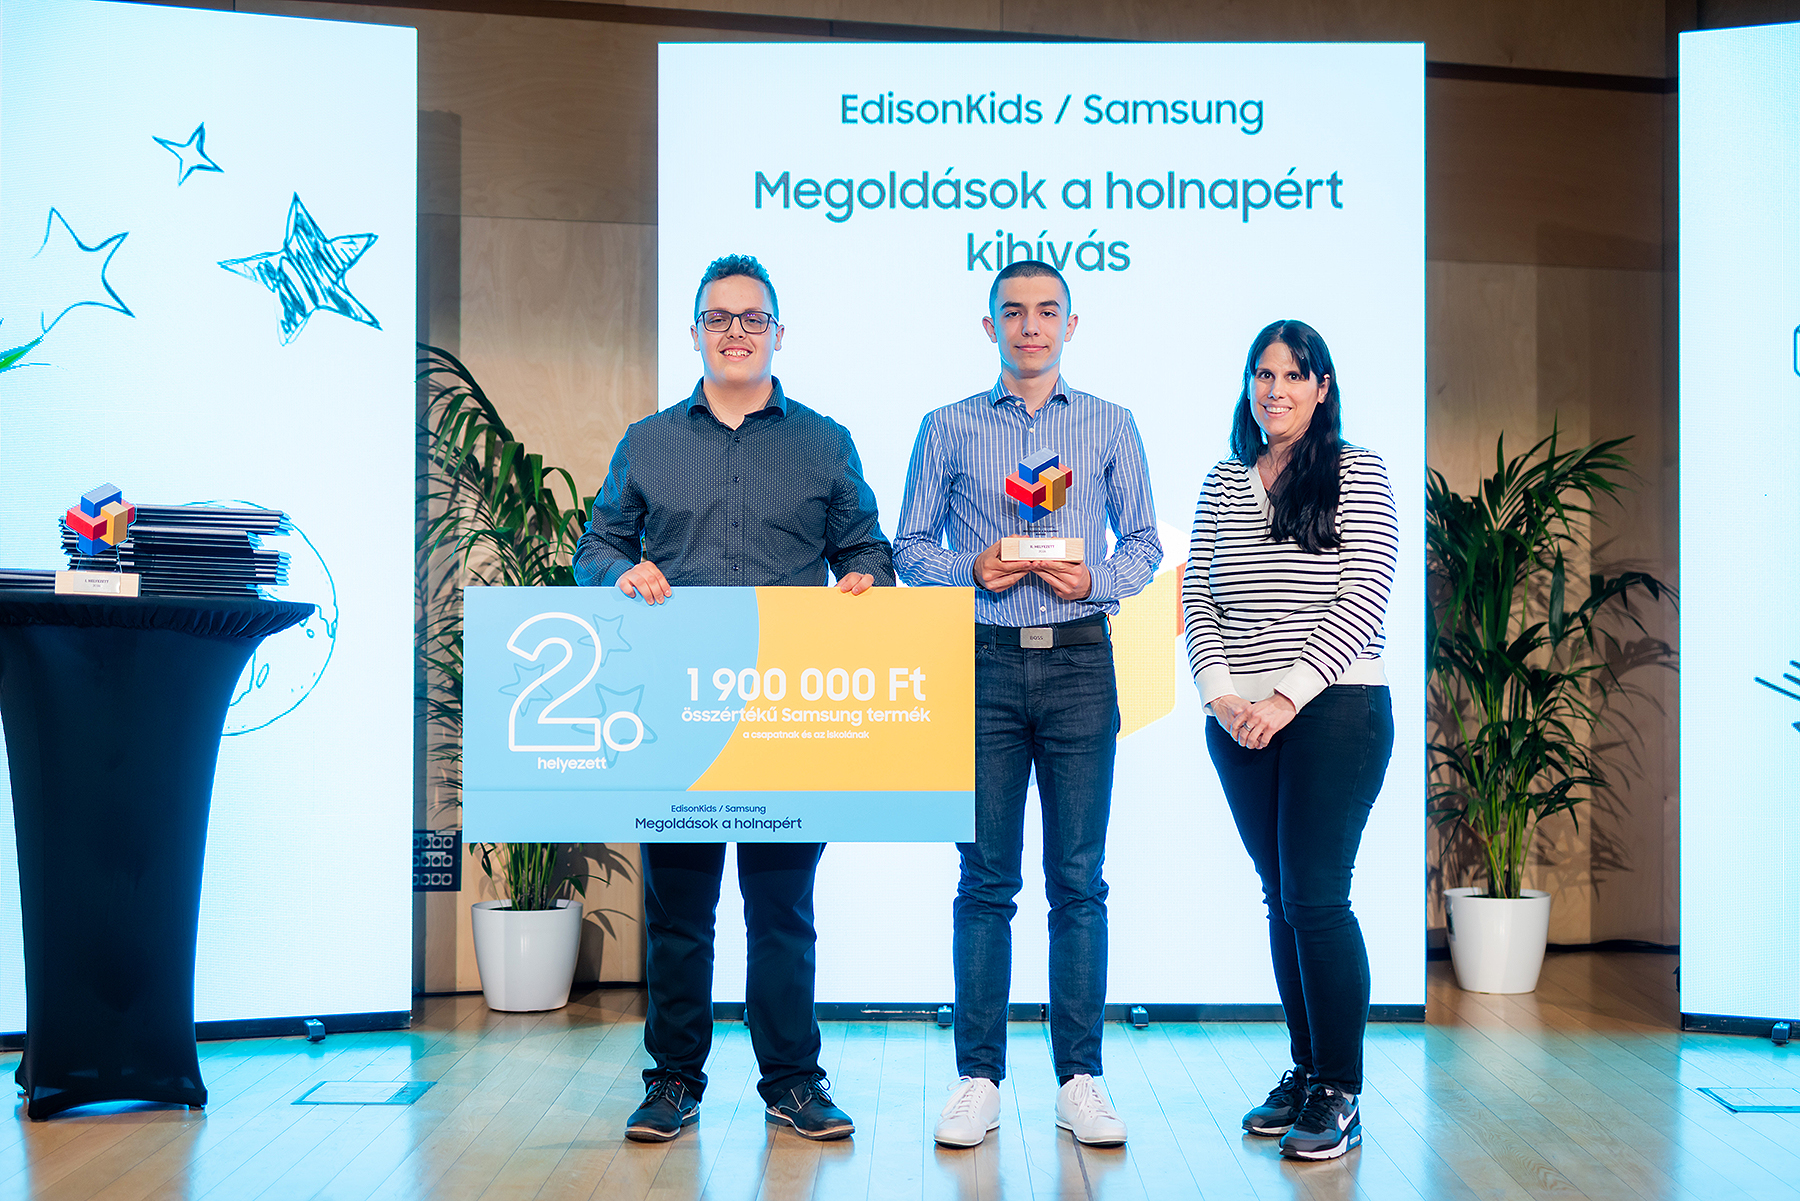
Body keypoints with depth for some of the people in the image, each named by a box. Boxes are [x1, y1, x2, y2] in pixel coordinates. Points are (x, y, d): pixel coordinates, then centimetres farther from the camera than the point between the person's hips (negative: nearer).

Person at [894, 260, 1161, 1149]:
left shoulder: (1110, 427, 11)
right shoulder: (948, 429, 9)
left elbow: (1144, 543, 10)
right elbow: (909, 547, 8)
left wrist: (1094, 579, -9)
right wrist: (973, 570, -10)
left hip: (1079, 660, 1)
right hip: (984, 663, 0)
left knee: (1078, 880, 1)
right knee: (985, 878, 1)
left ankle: (1080, 1078, 8)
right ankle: (979, 1078, 8)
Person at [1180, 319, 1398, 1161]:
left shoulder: (1356, 475, -1)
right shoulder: (1222, 485, 13)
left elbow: (1362, 600, -8)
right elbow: (1197, 601, 10)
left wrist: (1288, 697, -15)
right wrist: (1222, 694, -5)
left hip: (1333, 711, -5)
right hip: (1239, 721, 5)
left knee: (1317, 897, -7)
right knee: (1280, 899, 10)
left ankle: (1339, 1095, 2)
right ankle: (1304, 1070, 21)